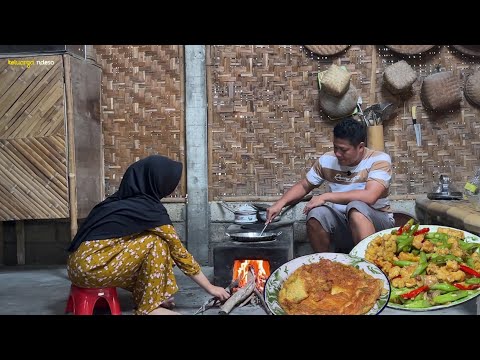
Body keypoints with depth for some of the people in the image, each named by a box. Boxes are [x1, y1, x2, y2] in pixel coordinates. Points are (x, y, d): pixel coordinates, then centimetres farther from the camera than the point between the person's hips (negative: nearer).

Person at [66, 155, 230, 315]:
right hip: (89, 267, -8)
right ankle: (148, 308, -1)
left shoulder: (126, 199, 12)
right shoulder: (150, 209, -10)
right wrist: (211, 288, 5)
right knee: (157, 243, -7)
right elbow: (179, 253, -4)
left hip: (82, 262, 8)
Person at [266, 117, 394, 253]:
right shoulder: (327, 160, 0)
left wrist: (326, 196, -24)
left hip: (378, 221, -4)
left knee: (356, 207, -36)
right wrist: (280, 203, -6)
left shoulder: (379, 160, -13)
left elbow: (369, 197, -28)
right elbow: (303, 186, 11)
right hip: (342, 222, 4)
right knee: (317, 213, -27)